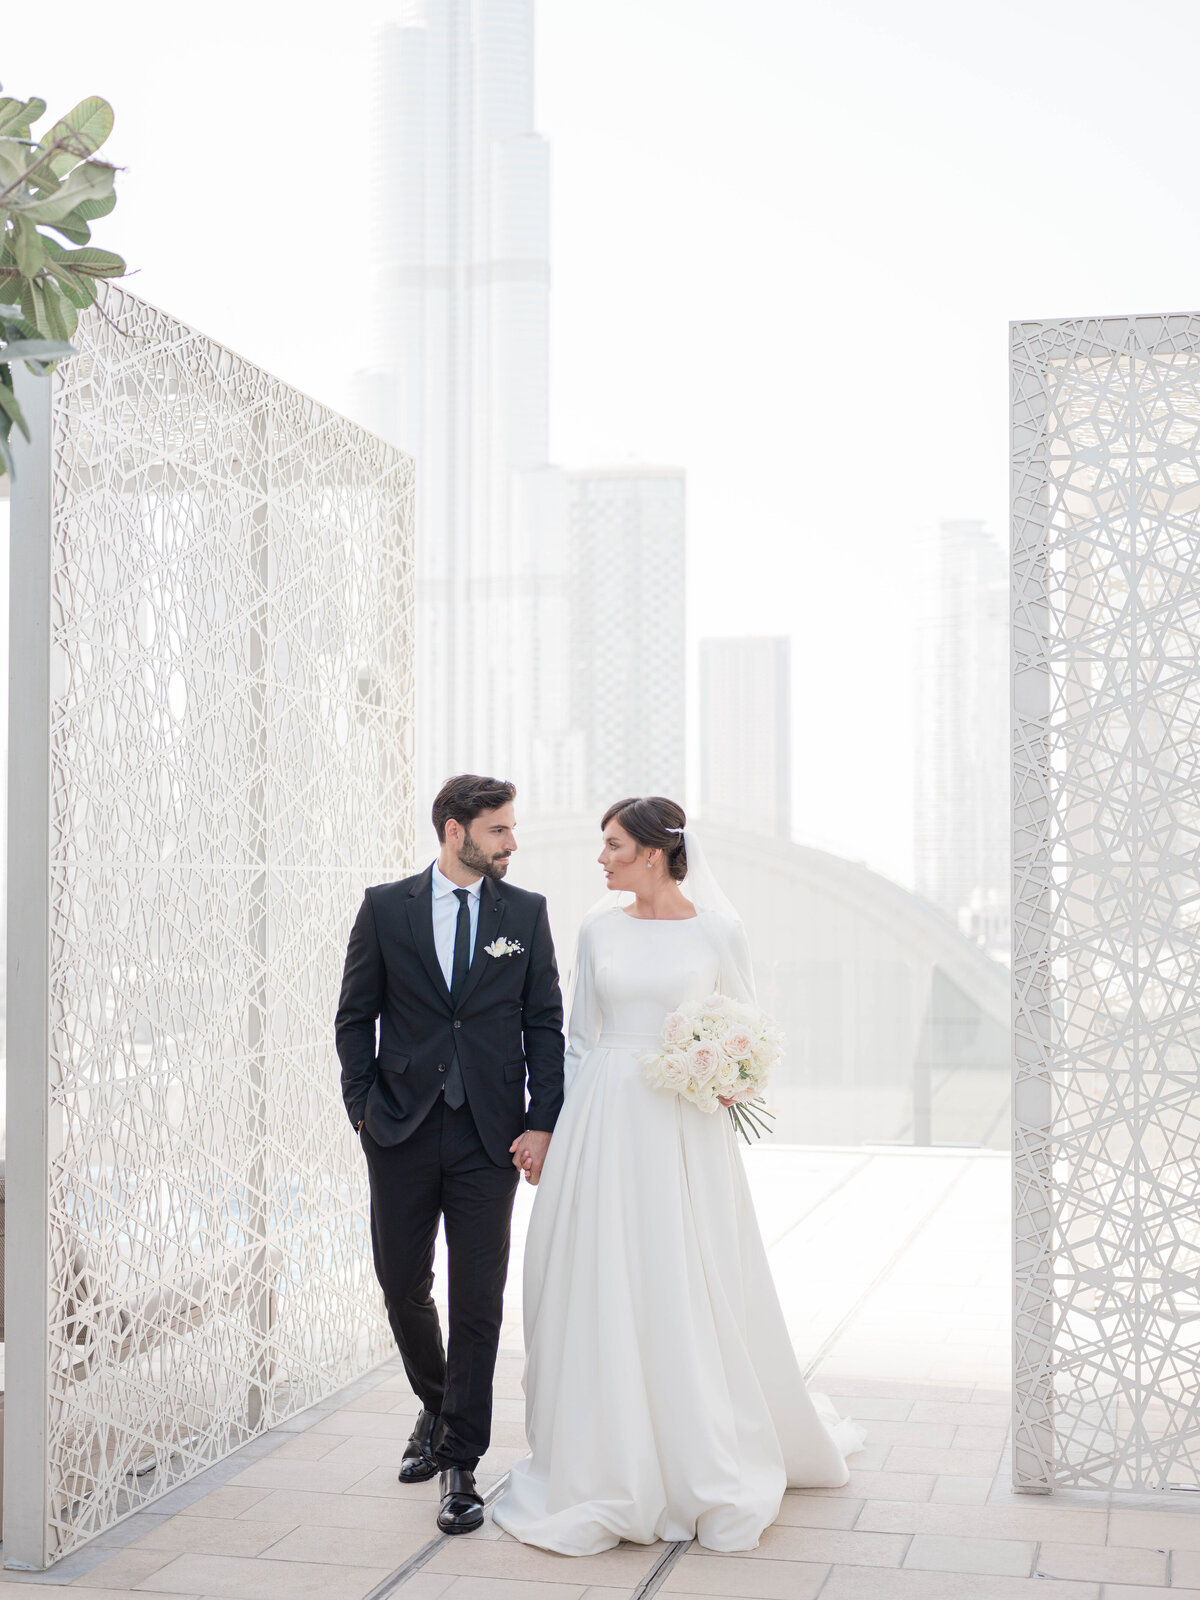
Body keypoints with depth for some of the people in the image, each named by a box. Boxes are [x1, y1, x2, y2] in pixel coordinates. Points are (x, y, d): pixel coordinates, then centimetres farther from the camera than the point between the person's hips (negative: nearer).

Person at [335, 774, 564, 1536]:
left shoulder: (526, 912, 3)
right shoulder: (386, 907, 2)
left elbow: (545, 1024, 4)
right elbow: (355, 1015, 6)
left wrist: (543, 1124, -3)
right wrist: (364, 1107, -2)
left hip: (490, 1136, 0)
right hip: (403, 1133, 1)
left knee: (478, 1301, 1)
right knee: (403, 1285, 10)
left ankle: (462, 1464, 12)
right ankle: (436, 1407, 37)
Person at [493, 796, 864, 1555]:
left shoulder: (718, 930, -2)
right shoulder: (598, 930, 6)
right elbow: (583, 1034, 11)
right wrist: (570, 1131, 7)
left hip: (684, 1129, -2)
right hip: (605, 1122, 3)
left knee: (690, 1292, 2)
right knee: (602, 1288, 3)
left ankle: (710, 1467, 19)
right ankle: (617, 1460, 19)